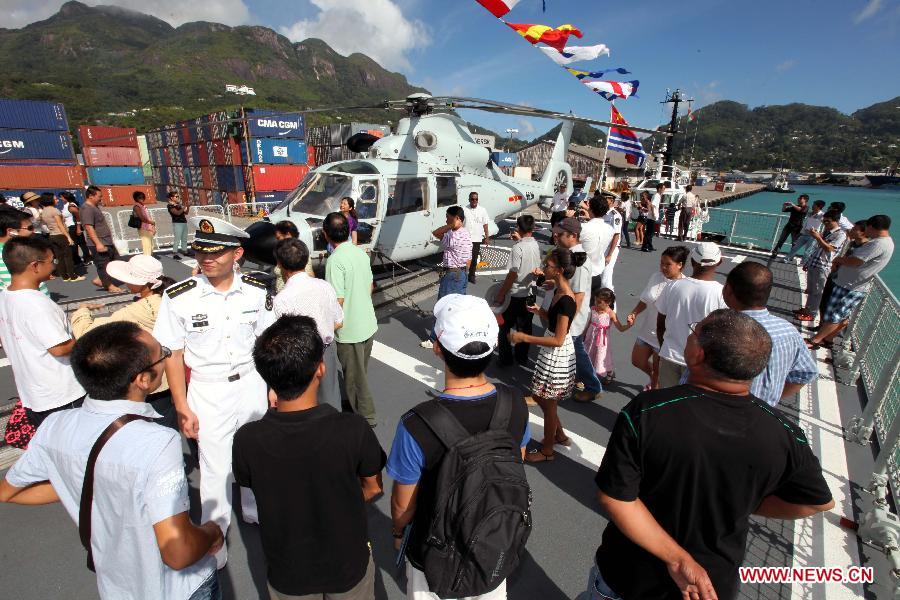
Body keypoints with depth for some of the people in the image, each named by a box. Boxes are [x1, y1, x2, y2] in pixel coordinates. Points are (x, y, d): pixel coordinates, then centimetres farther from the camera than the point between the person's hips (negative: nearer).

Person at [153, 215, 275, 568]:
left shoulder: (257, 292, -10)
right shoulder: (179, 297, -16)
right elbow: (173, 356, -8)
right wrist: (182, 408, -7)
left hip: (251, 383, 3)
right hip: (208, 392, -2)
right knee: (215, 466, 12)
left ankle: (254, 509, 49)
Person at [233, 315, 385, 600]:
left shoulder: (246, 440, -28)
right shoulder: (353, 429, -32)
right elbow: (372, 487, -12)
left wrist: (274, 408, -10)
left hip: (287, 572, 1)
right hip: (348, 565, -1)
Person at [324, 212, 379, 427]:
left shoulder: (335, 260, -22)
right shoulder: (361, 252, 2)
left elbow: (338, 300, -22)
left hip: (350, 330, -8)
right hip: (368, 323, 8)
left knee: (355, 376, 9)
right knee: (360, 371, 24)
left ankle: (366, 417, 22)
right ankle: (355, 403, 43)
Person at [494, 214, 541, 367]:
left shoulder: (518, 247, -20)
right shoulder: (537, 245, 0)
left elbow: (513, 274, -21)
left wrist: (501, 294, -13)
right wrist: (520, 240, 17)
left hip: (515, 294, -6)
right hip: (530, 293, 6)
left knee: (505, 327, 9)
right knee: (525, 327, 17)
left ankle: (505, 359, 15)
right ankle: (522, 357, 28)